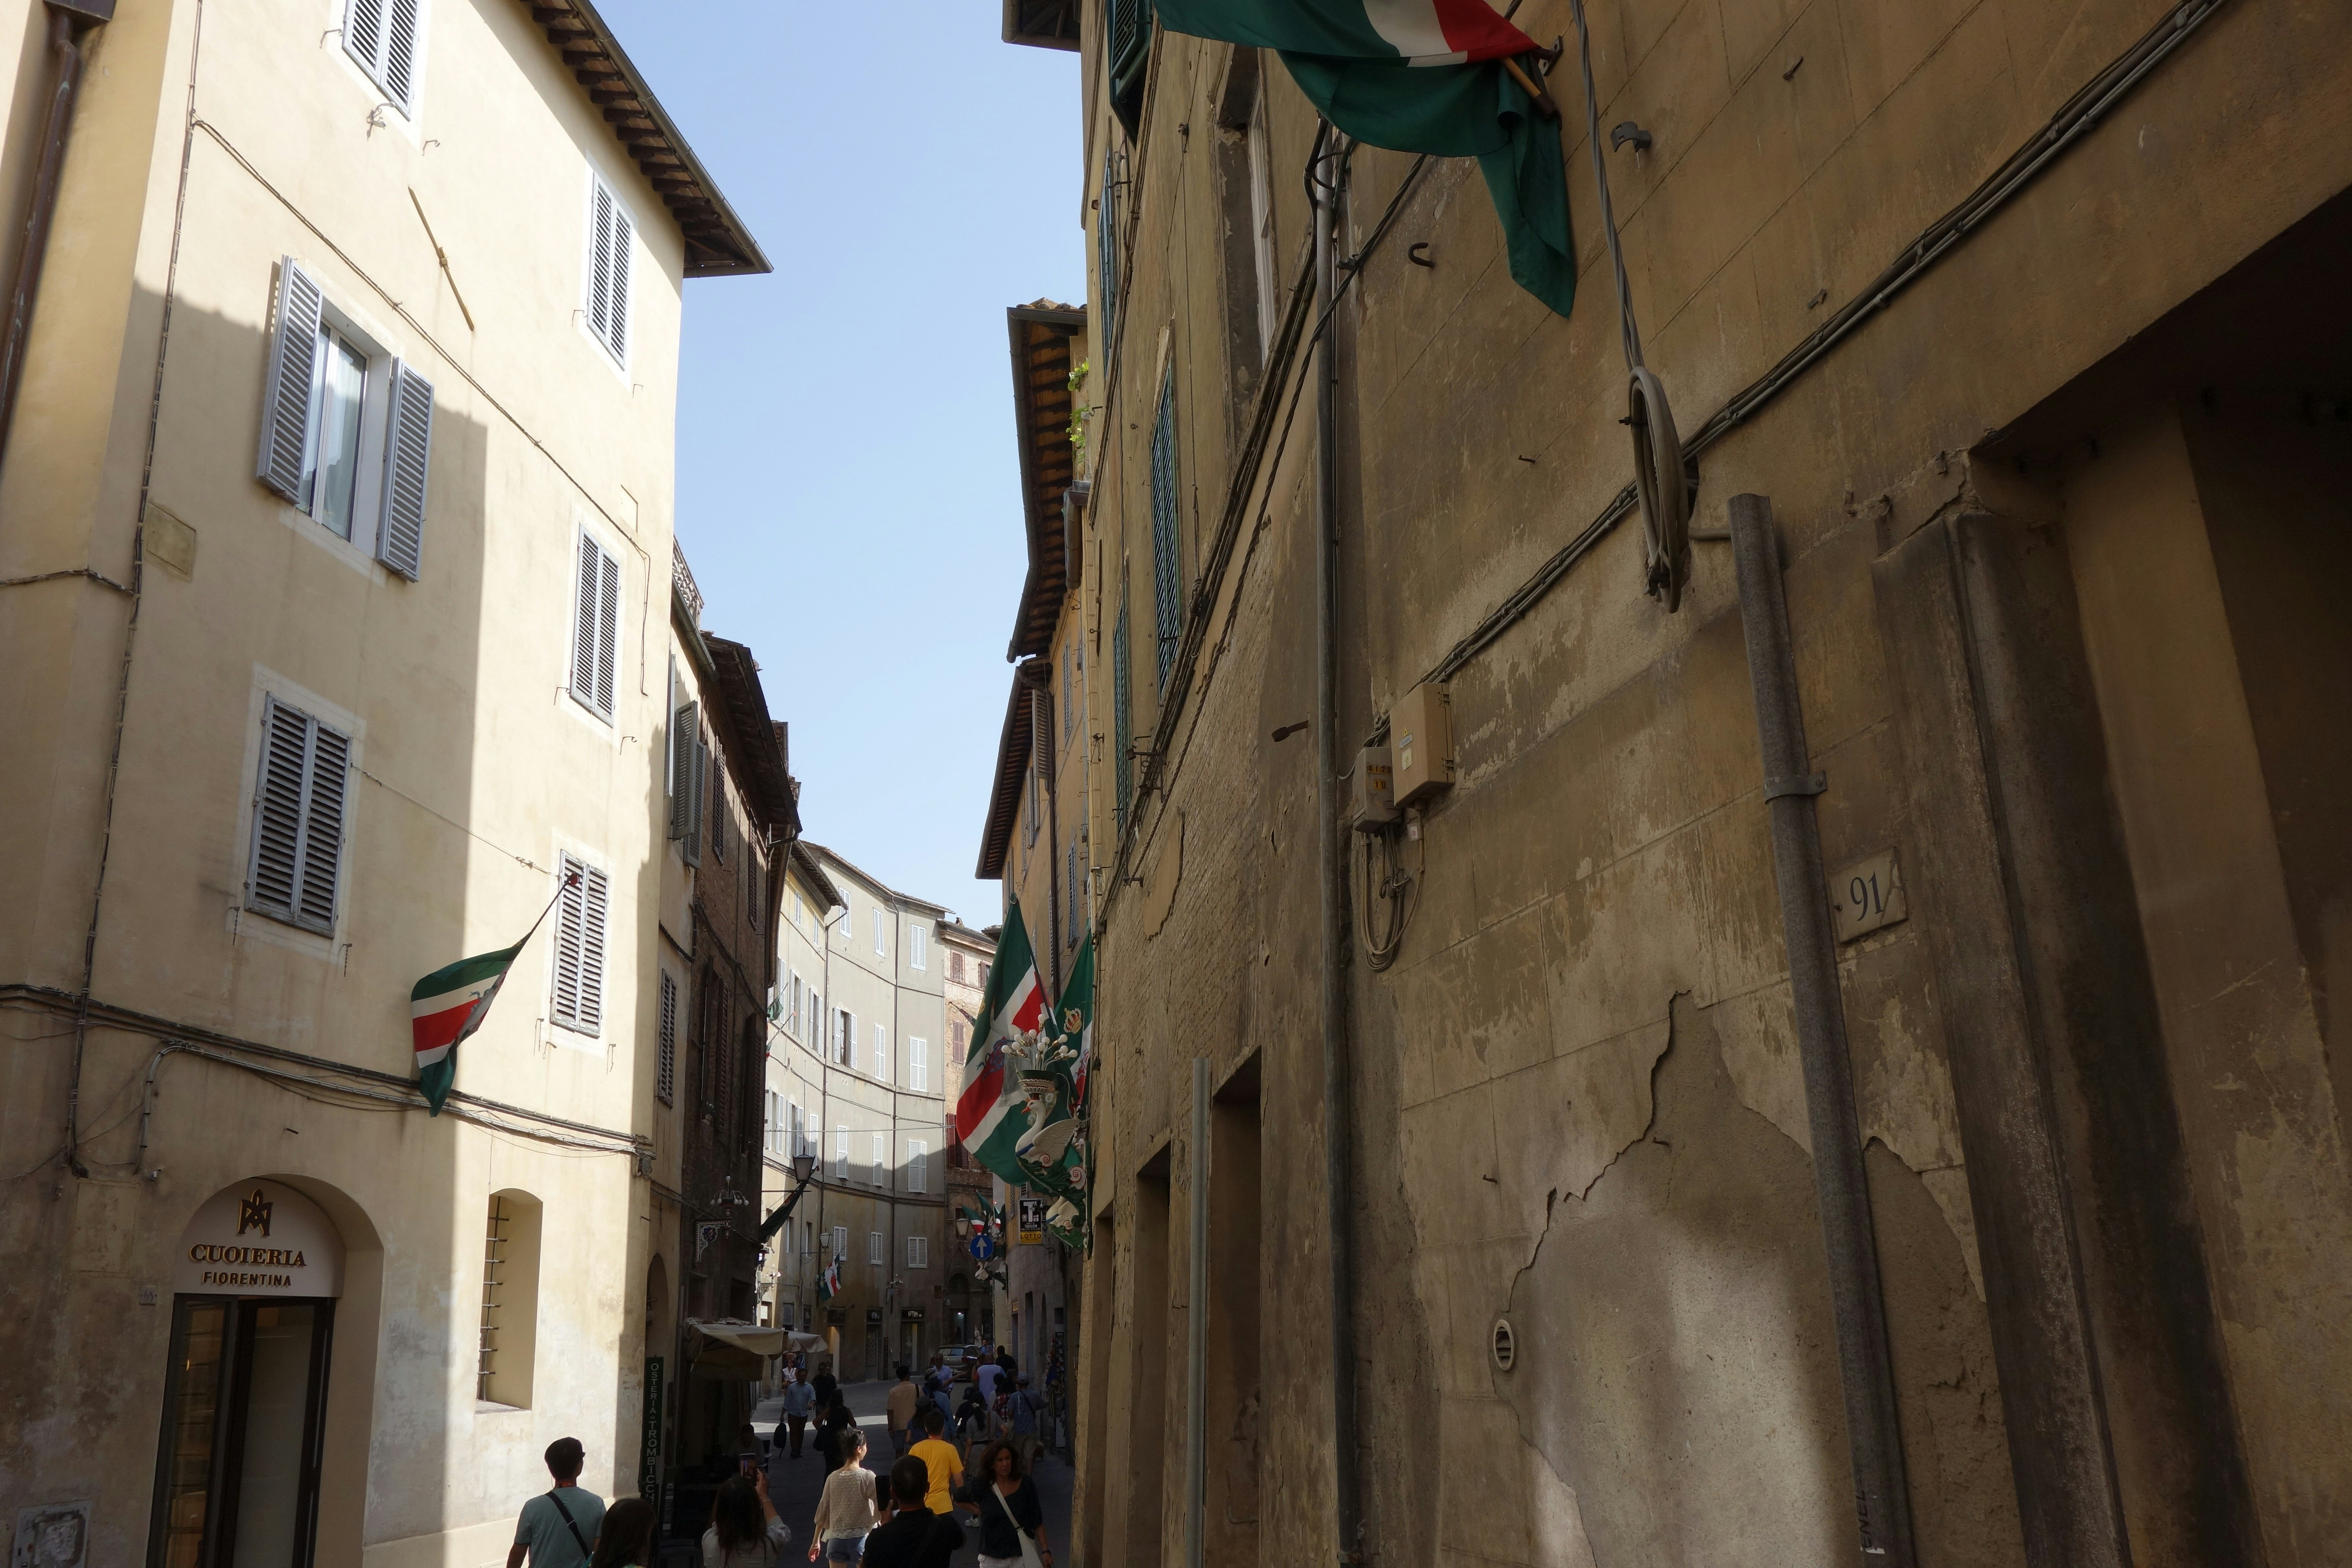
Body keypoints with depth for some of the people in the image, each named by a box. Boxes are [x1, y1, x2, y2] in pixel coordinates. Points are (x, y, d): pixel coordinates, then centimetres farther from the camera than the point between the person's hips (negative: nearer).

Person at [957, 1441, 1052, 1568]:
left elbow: (1037, 1521, 0)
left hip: (1022, 1554, -1)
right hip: (992, 1558, 1)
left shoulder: (1025, 1484, -5)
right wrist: (979, 1511, 3)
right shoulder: (982, 1486, -5)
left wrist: (1046, 1550, -2)